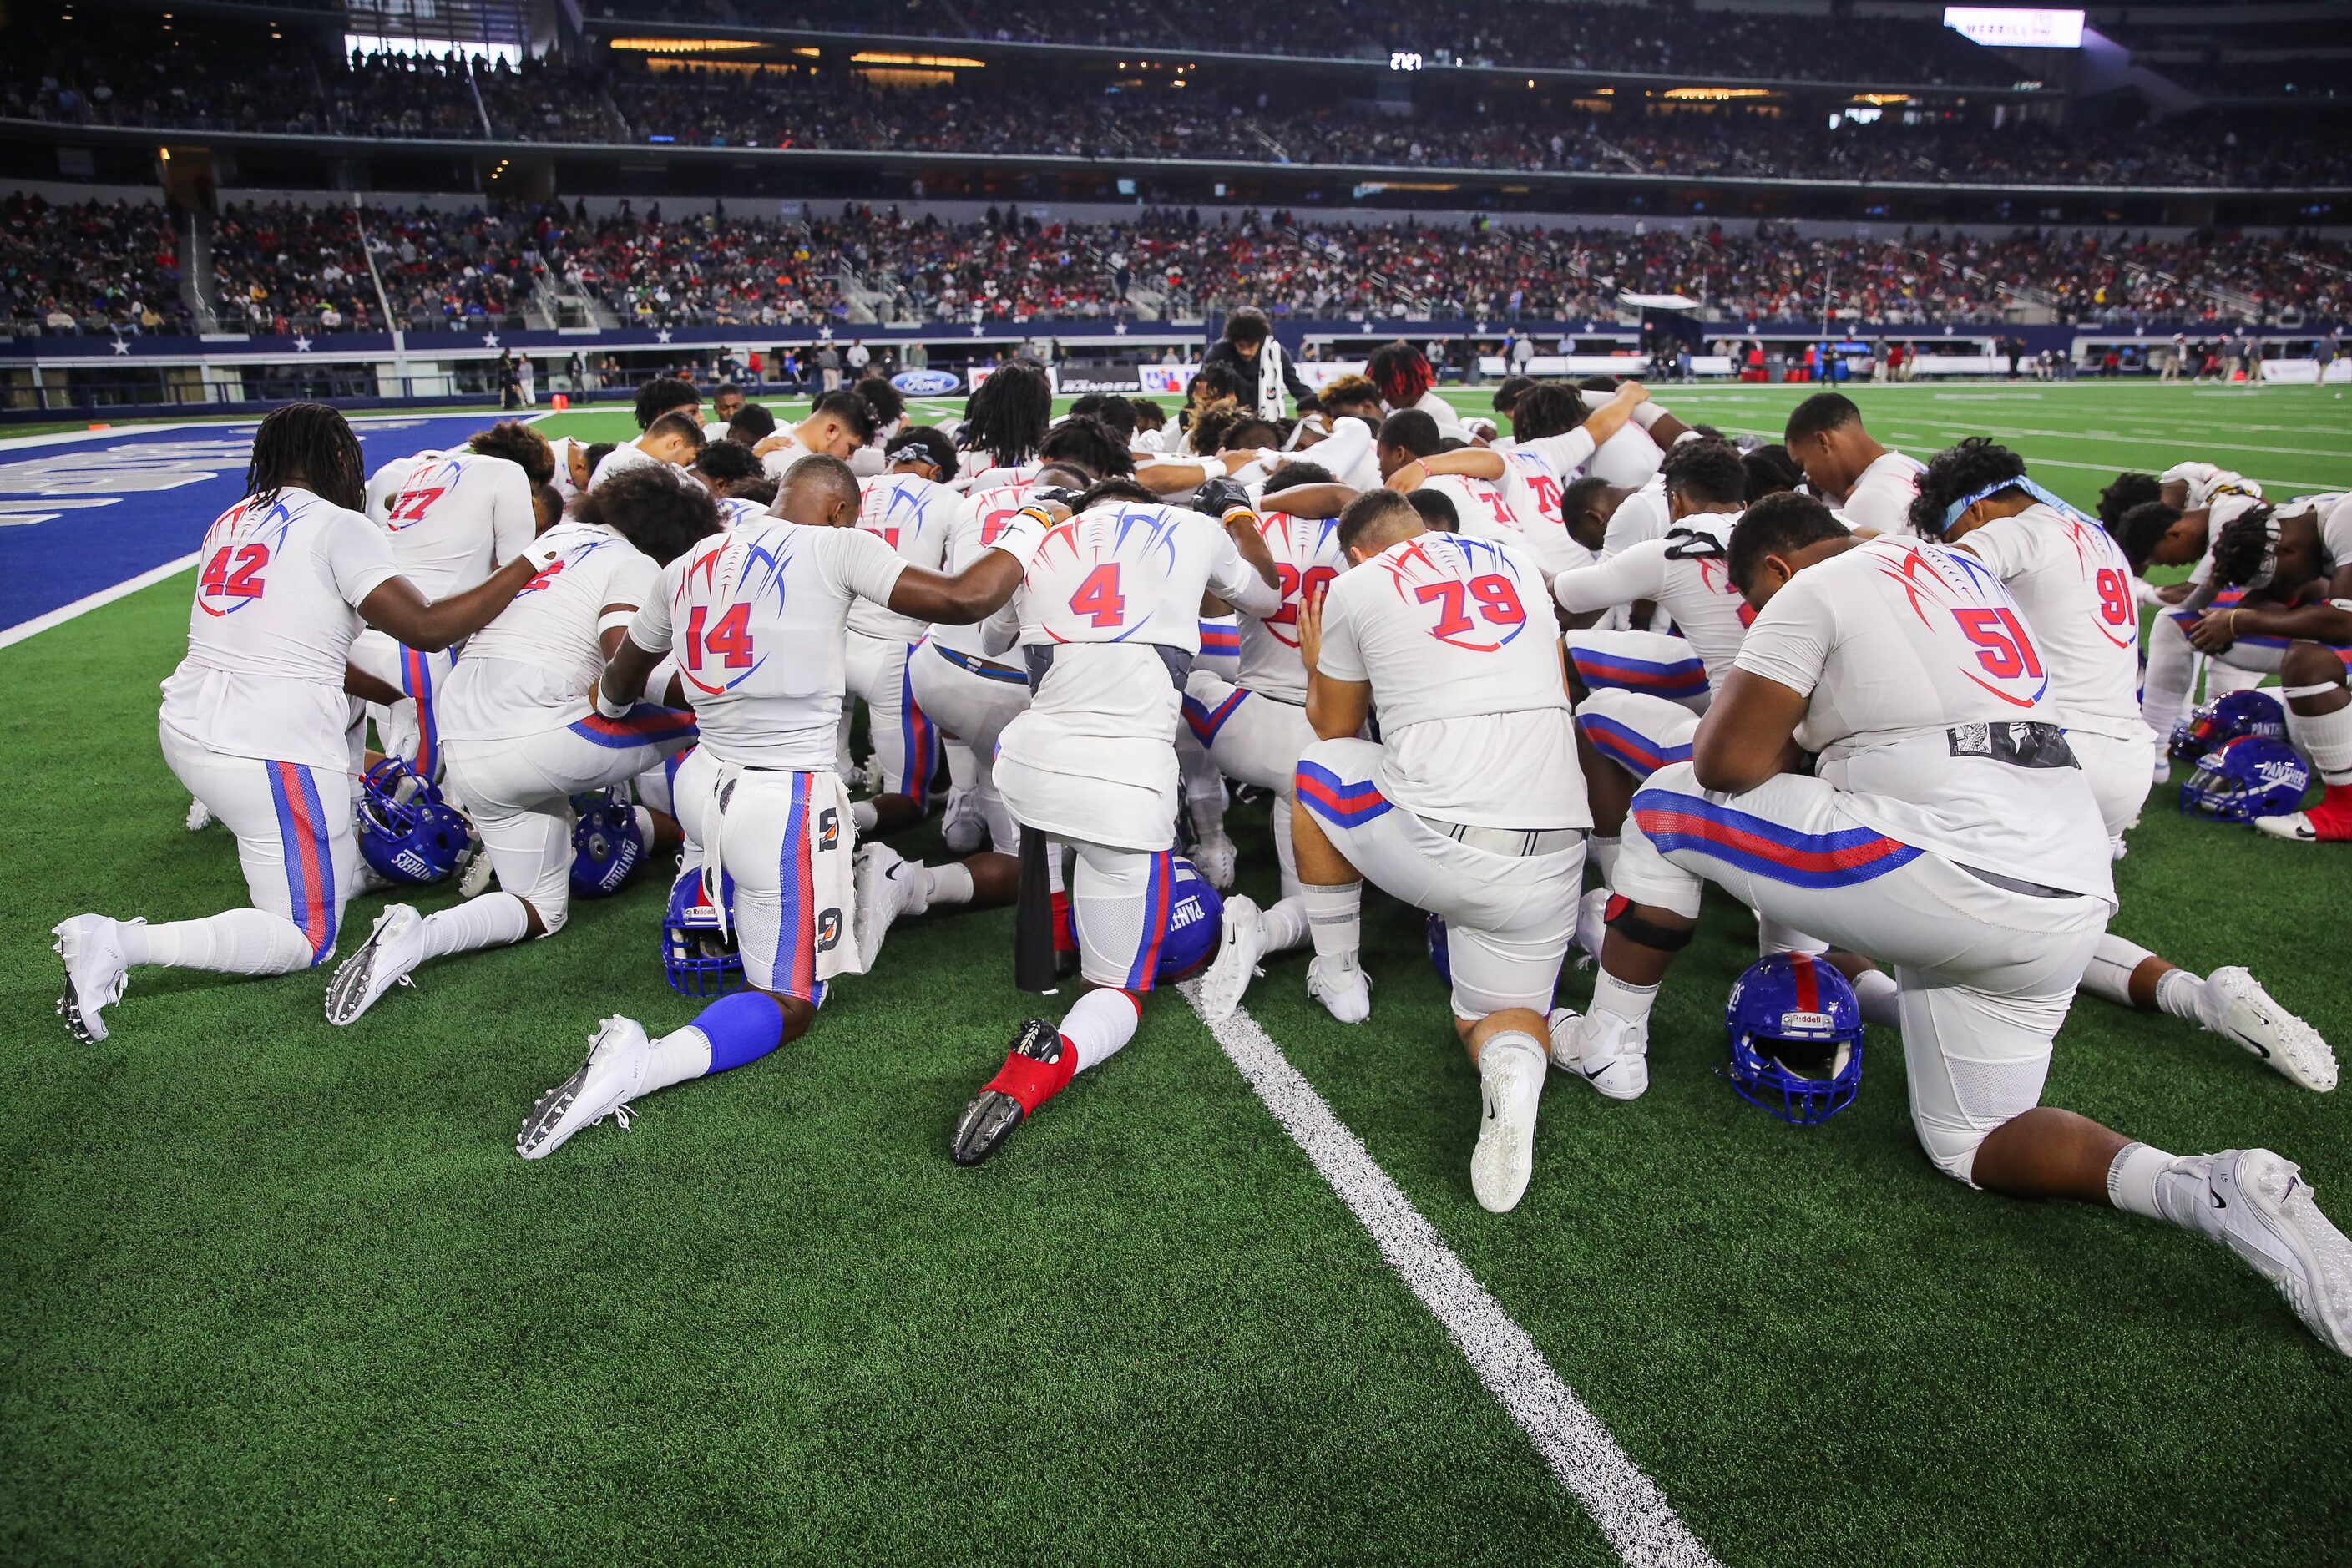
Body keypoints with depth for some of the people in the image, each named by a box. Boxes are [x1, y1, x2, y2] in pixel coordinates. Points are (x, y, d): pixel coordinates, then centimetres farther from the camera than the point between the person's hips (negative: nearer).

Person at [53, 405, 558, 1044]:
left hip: (187, 730, 9)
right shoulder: (339, 528, -9)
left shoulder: (230, 524, 12)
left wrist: (401, 697, 20)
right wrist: (529, 564, -10)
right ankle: (121, 944, -11)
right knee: (307, 941, 4)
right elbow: (426, 629, -16)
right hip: (272, 753, -9)